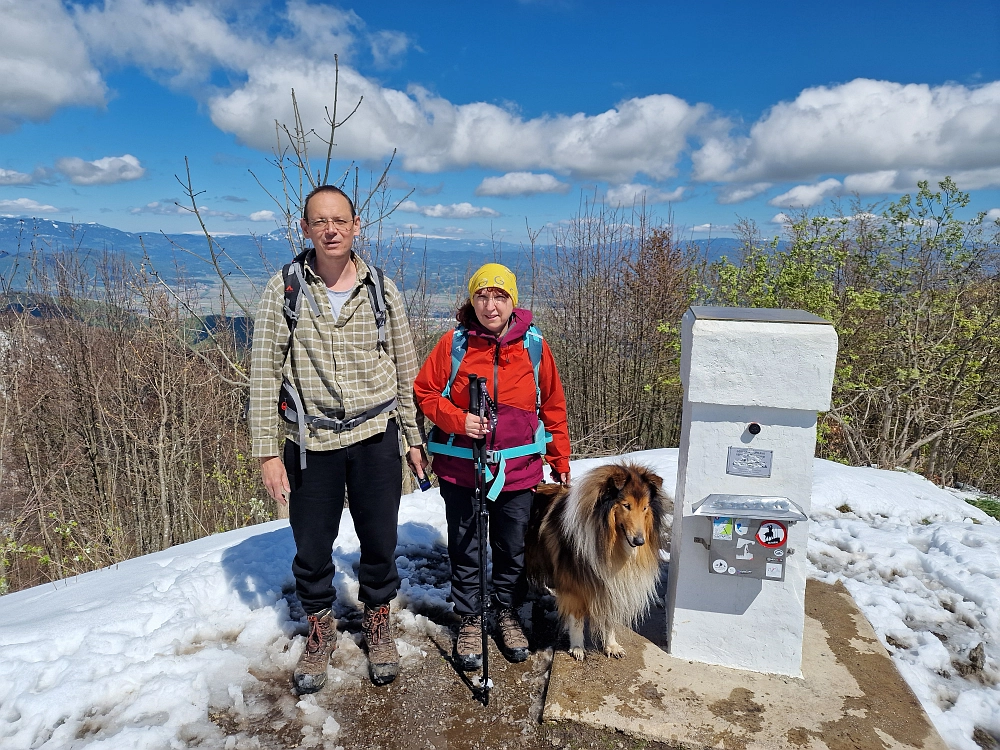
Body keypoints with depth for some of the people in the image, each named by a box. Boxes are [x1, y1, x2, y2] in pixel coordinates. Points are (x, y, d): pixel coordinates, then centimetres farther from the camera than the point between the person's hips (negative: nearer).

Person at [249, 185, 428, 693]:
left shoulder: (382, 289, 1)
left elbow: (406, 369, 6)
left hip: (376, 437, 1)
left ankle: (377, 622, 37)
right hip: (310, 442, 0)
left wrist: (414, 437, 6)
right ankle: (320, 629, 38)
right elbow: (264, 372, -3)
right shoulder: (284, 289, -3)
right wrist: (267, 451, -7)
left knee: (380, 541, 11)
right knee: (312, 547, 12)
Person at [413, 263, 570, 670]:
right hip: (460, 469, 0)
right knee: (465, 551, 13)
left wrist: (560, 461, 7)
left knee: (513, 550, 15)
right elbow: (424, 391, 0)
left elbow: (553, 405, 6)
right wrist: (456, 419, -17)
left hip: (517, 470, 1)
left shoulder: (533, 345, -2)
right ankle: (470, 621, 34)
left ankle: (508, 615, 39)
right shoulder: (454, 342, -6)